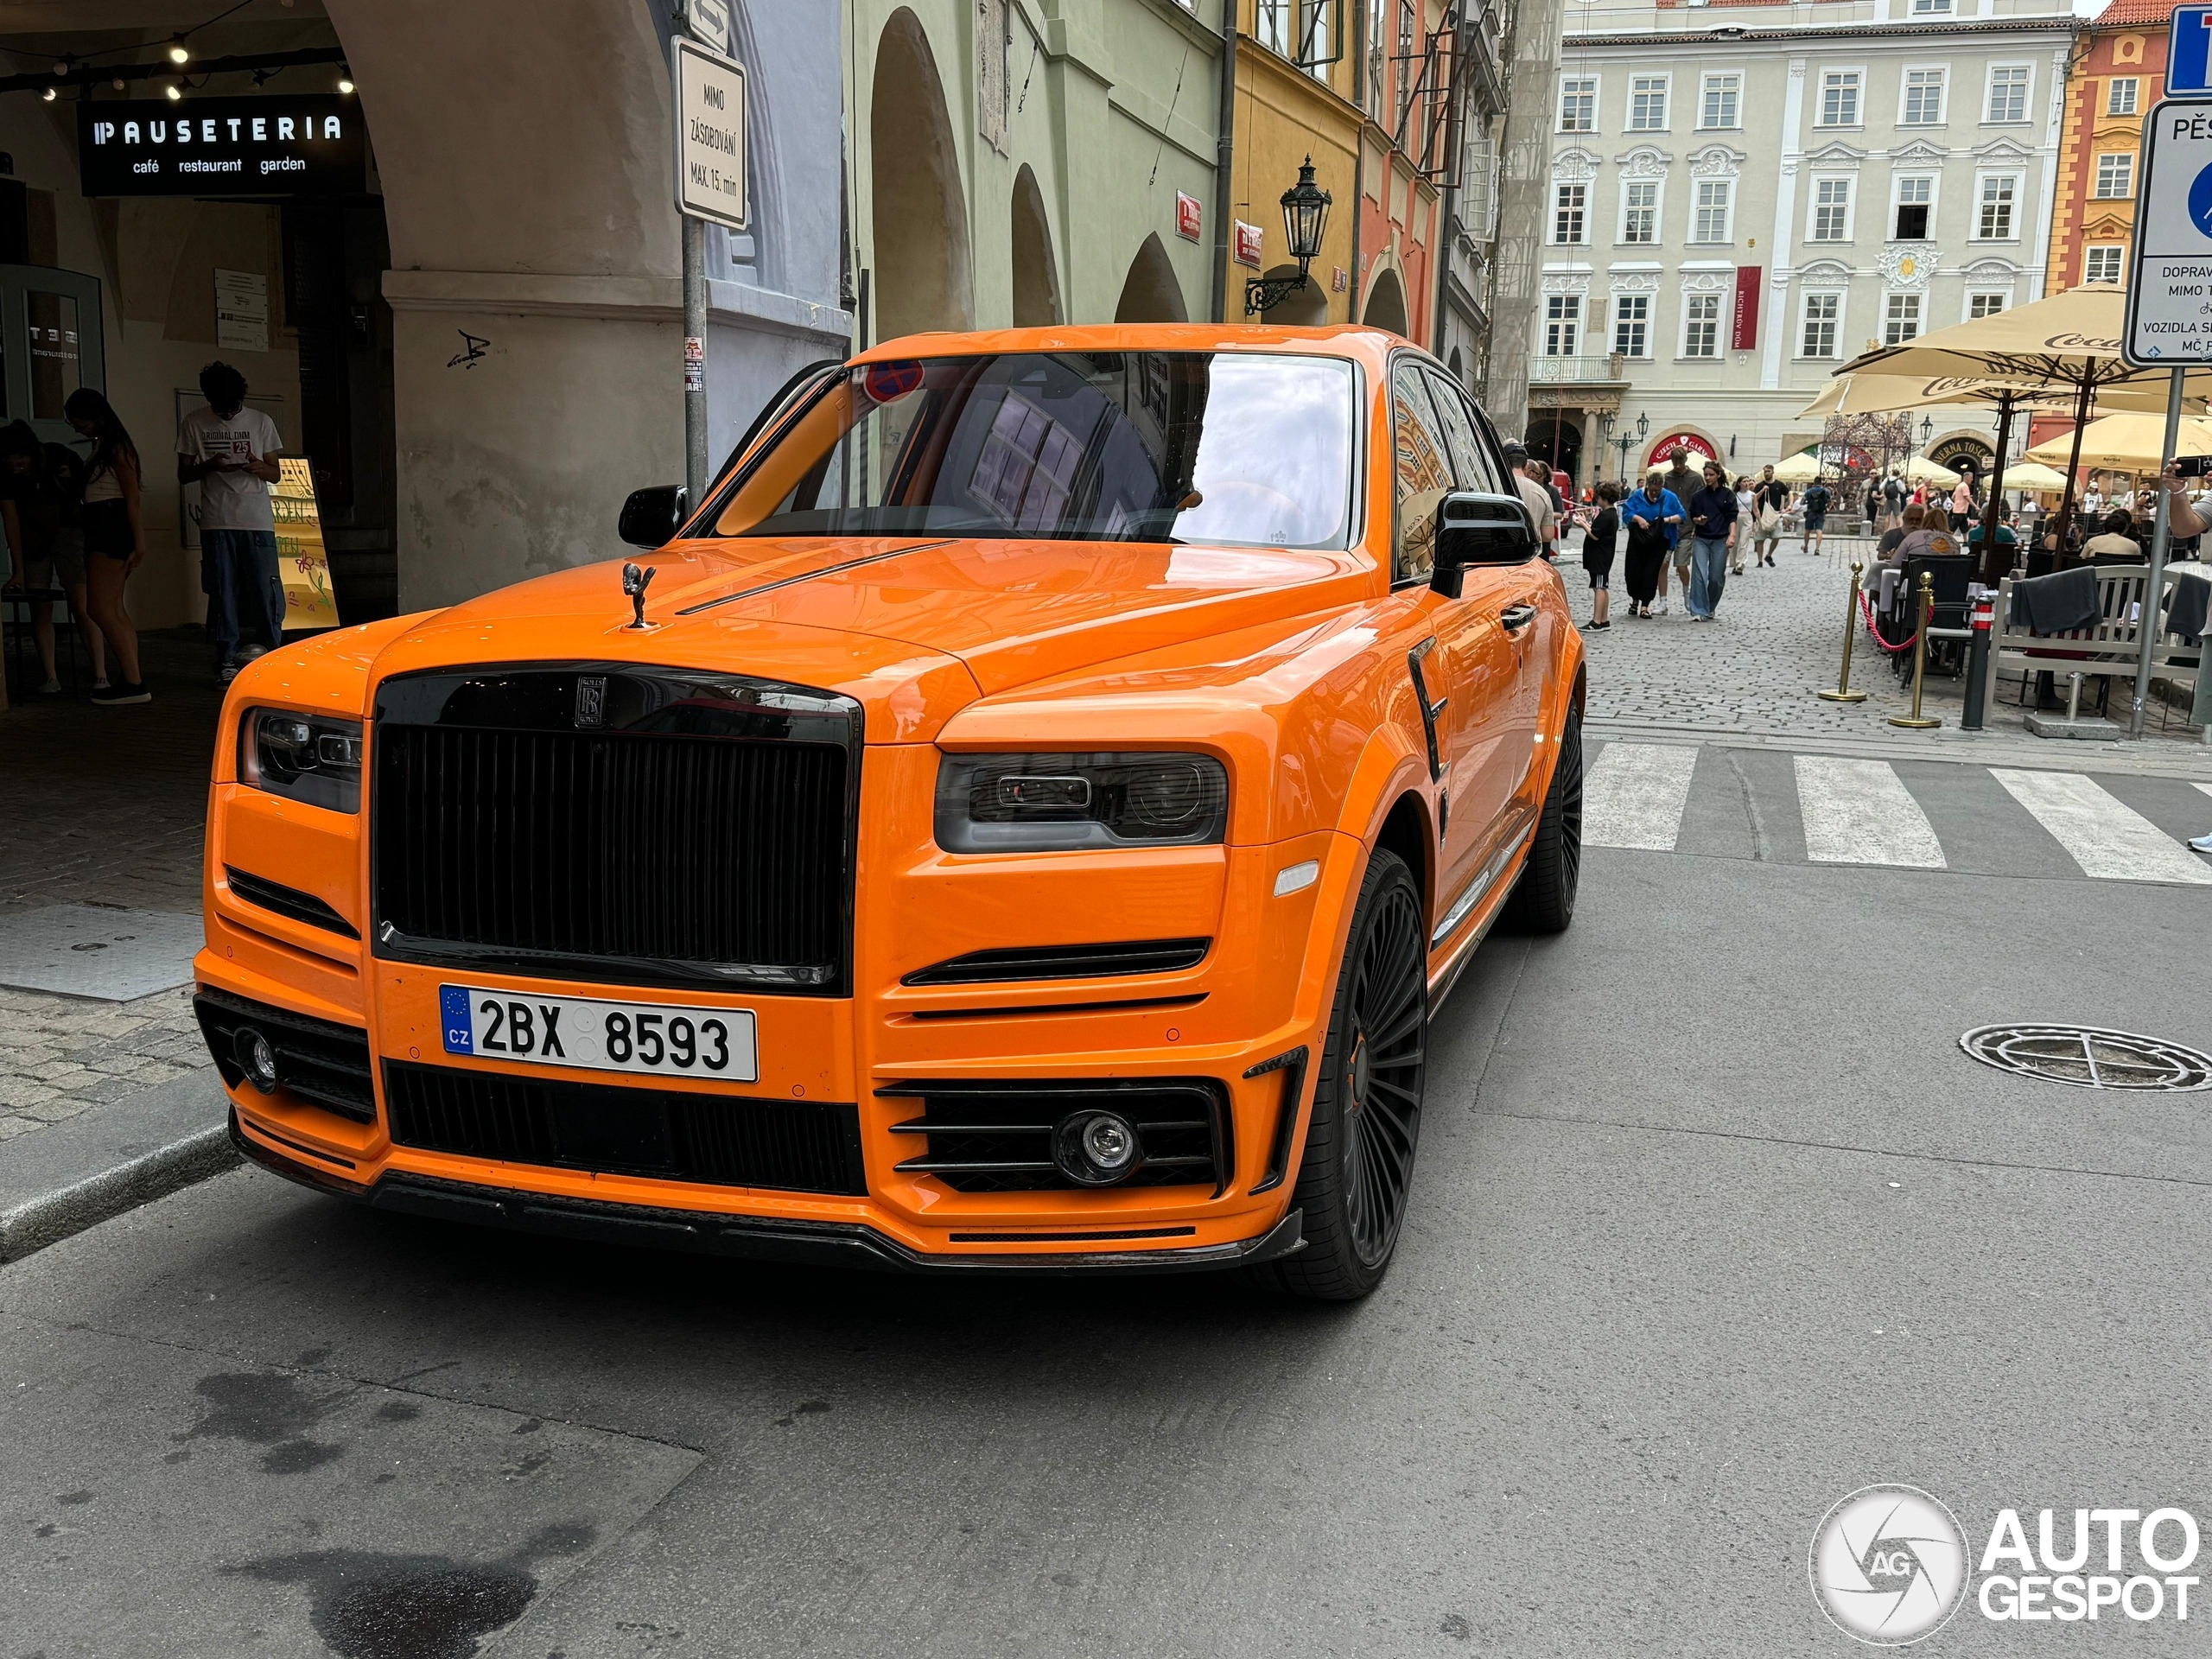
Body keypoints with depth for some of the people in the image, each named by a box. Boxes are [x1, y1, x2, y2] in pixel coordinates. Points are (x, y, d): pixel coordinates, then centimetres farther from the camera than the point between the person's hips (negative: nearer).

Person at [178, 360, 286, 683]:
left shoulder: (261, 422, 7)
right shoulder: (194, 424, 7)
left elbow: (276, 474, 10)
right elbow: (183, 474, 9)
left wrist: (259, 467, -13)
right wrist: (209, 466, -12)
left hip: (258, 521, 0)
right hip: (217, 522, 0)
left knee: (264, 587, -6)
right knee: (222, 592, 0)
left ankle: (271, 651, 7)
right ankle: (226, 661, 4)